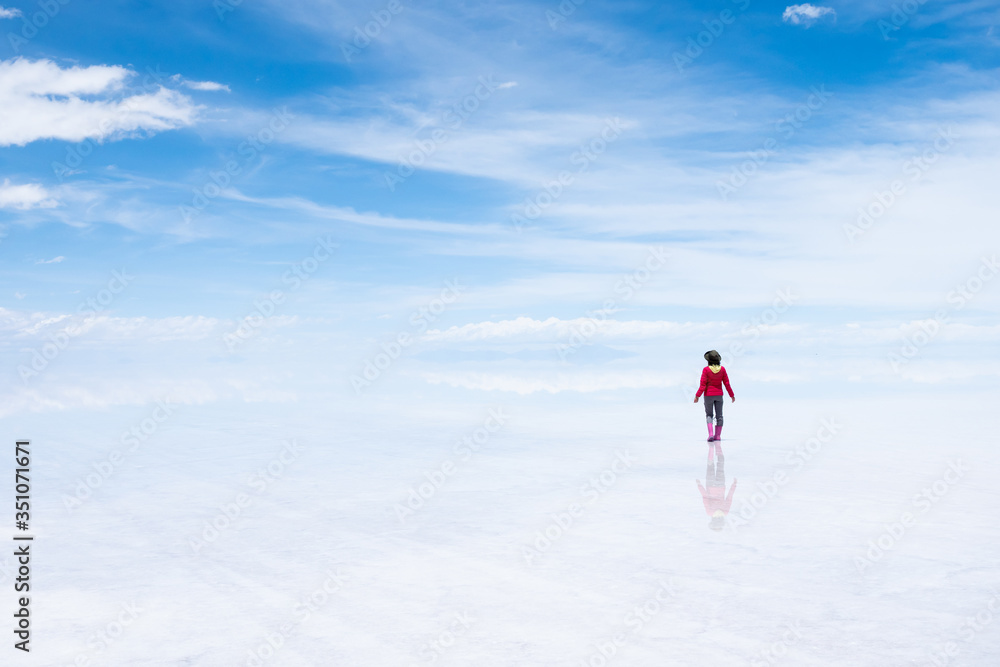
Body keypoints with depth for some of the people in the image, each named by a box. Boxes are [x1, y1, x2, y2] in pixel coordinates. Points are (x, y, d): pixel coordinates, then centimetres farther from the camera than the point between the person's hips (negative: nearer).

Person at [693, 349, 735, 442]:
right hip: (719, 394, 2)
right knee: (719, 415, 11)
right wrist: (732, 395, 9)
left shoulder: (706, 369, -14)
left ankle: (710, 434, -8)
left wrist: (697, 396, -8)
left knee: (709, 414, 9)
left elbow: (703, 385, -15)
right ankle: (718, 435, 12)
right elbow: (726, 383, -1)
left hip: (709, 395, -2)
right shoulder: (722, 369, -5)